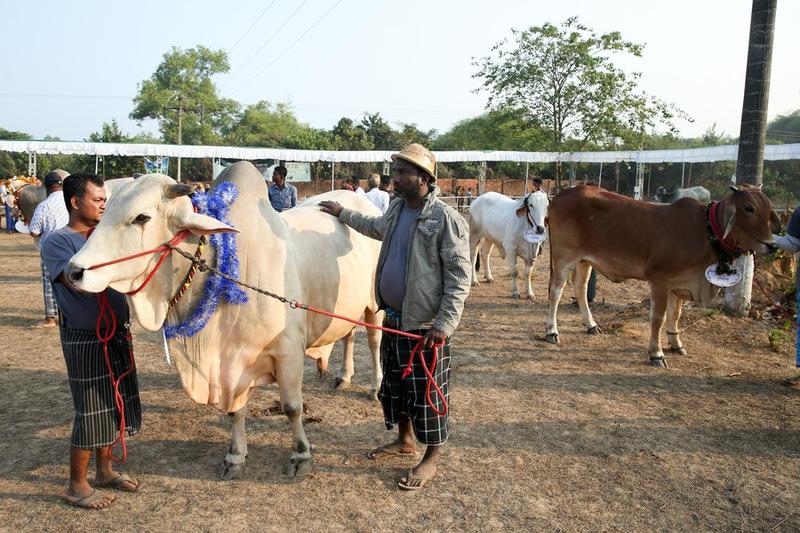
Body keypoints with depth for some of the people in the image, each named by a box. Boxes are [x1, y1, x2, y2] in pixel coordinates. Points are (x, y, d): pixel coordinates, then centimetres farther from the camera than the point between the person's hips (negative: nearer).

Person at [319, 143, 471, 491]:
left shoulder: (446, 219, -17)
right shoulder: (397, 208, 8)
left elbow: (460, 277, -17)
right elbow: (378, 228, 32)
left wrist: (443, 325, -20)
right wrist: (343, 214, 37)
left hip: (426, 325, -8)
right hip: (393, 319, 8)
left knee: (427, 393, 4)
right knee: (394, 385, 20)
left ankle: (431, 459, 22)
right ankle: (405, 440, 41)